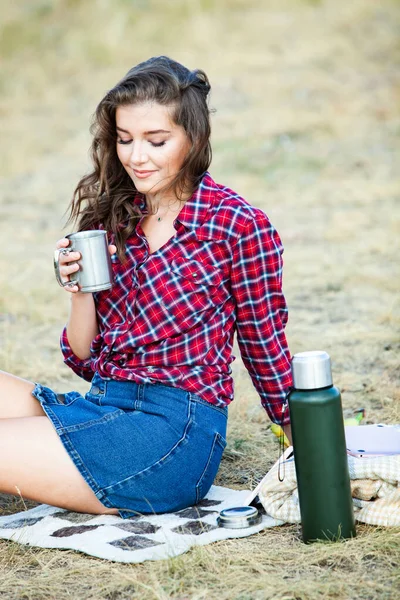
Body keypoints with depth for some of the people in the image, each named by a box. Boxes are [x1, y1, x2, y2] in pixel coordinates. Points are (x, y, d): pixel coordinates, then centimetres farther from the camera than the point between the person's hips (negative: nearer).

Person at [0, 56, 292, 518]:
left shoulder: (237, 225, -8)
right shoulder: (112, 218, 10)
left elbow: (265, 346, 5)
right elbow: (85, 361, 11)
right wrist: (81, 290, -7)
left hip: (175, 432, -7)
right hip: (103, 408, 7)